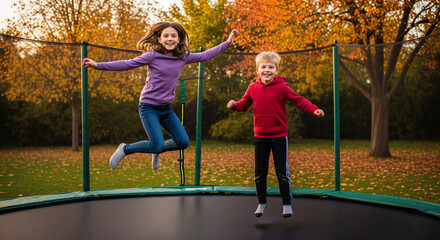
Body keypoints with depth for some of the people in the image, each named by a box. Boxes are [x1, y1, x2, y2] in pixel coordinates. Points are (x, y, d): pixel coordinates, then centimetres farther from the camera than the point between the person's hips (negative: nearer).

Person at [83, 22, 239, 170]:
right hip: (149, 107, -6)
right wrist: (98, 65, -15)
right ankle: (125, 149, 11)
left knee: (183, 142, 3)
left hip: (166, 108, 6)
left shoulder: (183, 57, 2)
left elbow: (204, 56, 14)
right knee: (157, 144, -15)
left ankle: (156, 151, 31)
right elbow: (127, 64, -10)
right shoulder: (152, 55, -12)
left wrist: (227, 43, 14)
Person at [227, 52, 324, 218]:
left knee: (282, 172, 2)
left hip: (279, 137, -3)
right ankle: (261, 202, 28)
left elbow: (299, 101, -10)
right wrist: (234, 105, -9)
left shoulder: (282, 87, -9)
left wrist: (314, 109, -25)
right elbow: (244, 104, 11)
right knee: (260, 173, 11)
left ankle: (286, 204, 17)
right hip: (260, 137, 3)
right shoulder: (253, 88, 0)